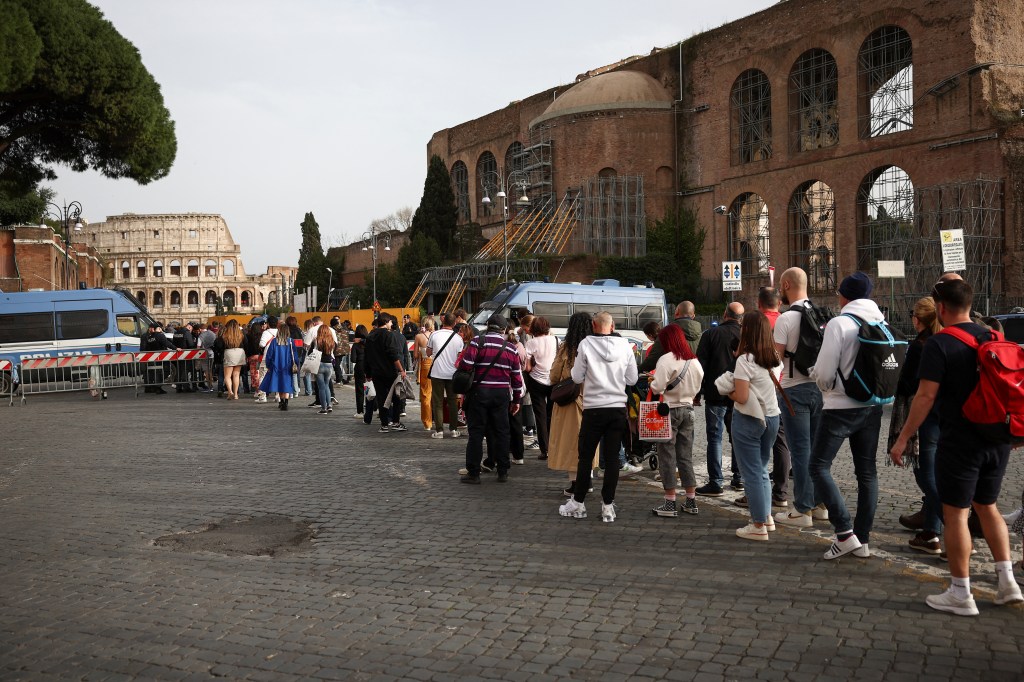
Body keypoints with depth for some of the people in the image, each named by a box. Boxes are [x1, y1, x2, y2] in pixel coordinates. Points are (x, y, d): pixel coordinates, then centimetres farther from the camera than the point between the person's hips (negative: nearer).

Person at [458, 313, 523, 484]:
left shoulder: (477, 342, -5)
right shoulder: (510, 348, 5)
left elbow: (465, 365, -15)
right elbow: (517, 376, 8)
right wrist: (517, 400, 16)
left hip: (479, 392, -2)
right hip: (502, 394, 3)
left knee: (476, 432, 3)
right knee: (501, 432, 10)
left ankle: (473, 472, 4)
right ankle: (503, 472, 14)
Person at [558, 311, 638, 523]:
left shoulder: (586, 344, -8)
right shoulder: (625, 345, -1)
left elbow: (577, 377, -3)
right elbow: (632, 379, 5)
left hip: (594, 408, -2)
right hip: (618, 408, 2)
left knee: (585, 456, 9)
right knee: (612, 458, 6)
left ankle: (578, 503, 17)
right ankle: (608, 506, 9)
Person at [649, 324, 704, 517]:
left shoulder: (666, 359, -15)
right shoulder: (694, 361, 7)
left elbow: (658, 387, -20)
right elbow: (697, 387, 15)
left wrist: (652, 381, 0)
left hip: (669, 410, -6)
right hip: (688, 409, 6)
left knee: (667, 456, 0)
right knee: (686, 456, 13)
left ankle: (670, 503, 2)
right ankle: (691, 501, 17)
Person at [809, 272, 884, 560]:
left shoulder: (838, 323, -14)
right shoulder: (881, 323, 4)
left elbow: (824, 373, -14)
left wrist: (824, 384, 7)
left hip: (841, 407, -7)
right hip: (872, 406, 7)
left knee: (819, 466, 1)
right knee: (867, 471, 12)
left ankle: (845, 532, -7)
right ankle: (862, 539, 18)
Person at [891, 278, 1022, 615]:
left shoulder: (939, 344, -13)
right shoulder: (994, 338, 8)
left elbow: (926, 395, -17)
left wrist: (903, 438, -12)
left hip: (960, 441, -7)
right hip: (997, 439, 7)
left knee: (955, 513, 2)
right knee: (987, 506, 20)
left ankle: (961, 594, 7)